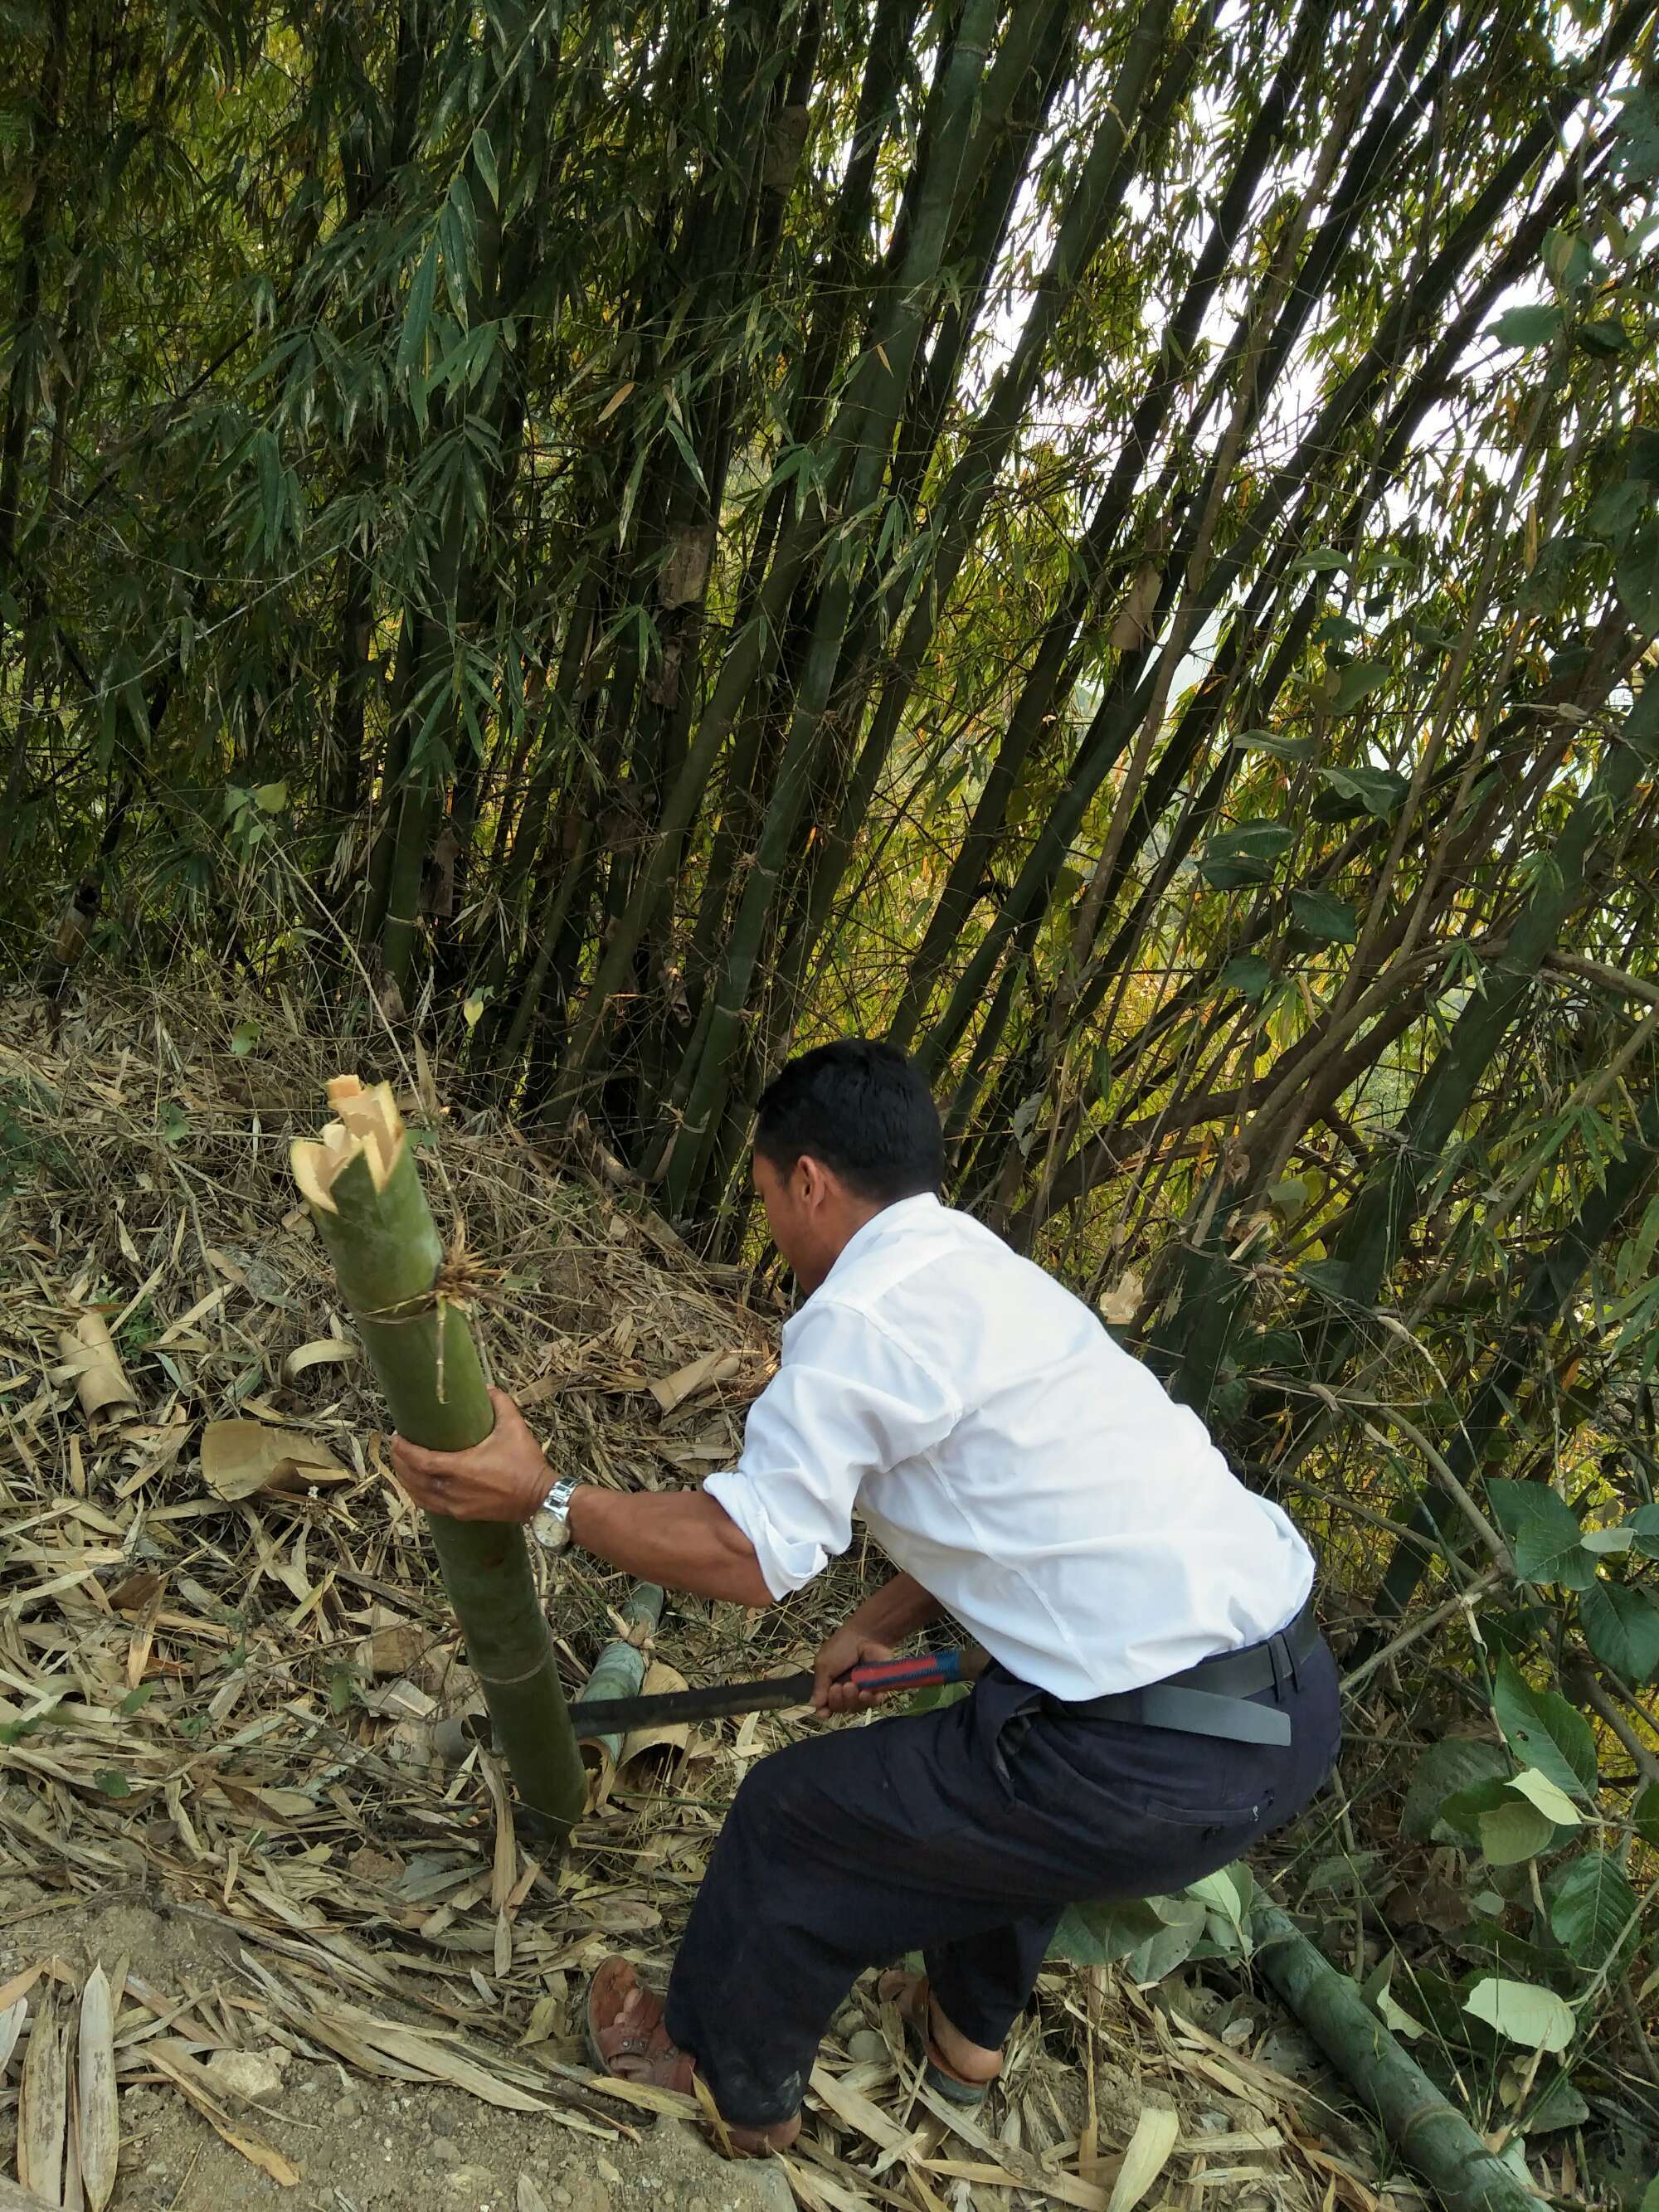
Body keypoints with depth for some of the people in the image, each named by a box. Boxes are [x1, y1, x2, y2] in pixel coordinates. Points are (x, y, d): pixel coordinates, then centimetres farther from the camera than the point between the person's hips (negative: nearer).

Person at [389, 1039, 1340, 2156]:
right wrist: (882, 1624, 24)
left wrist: (542, 1499, -6)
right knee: (1000, 1770, 37)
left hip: (1165, 1762, -9)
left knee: (796, 1815, 11)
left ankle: (722, 2071, 38)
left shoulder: (860, 1315, -14)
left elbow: (747, 1553, -13)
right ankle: (967, 2030, 57)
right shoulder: (990, 1272, 14)